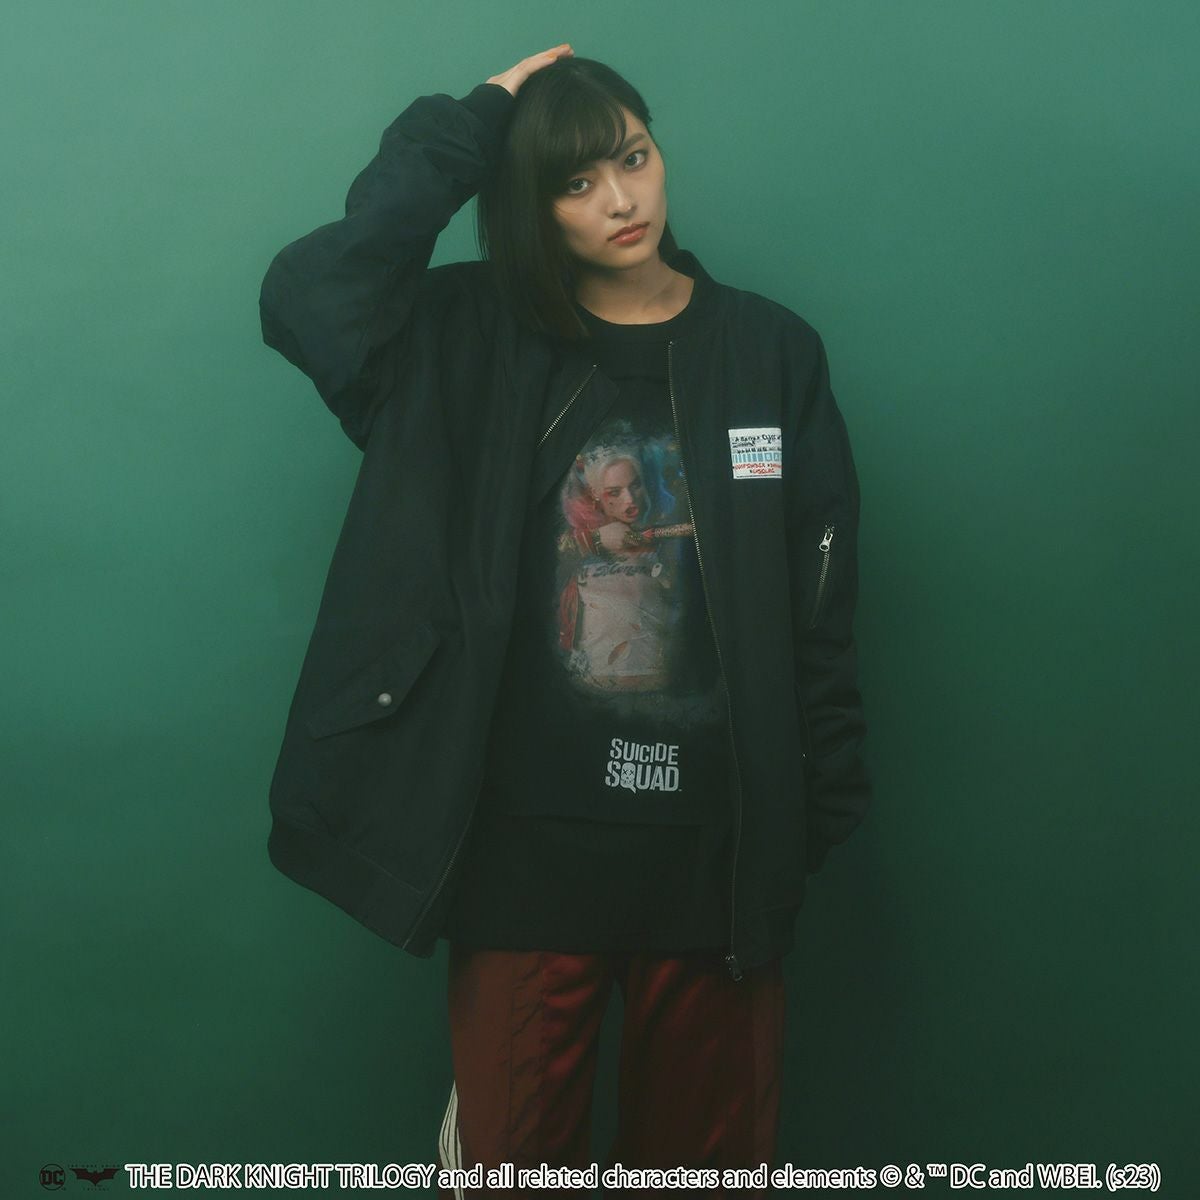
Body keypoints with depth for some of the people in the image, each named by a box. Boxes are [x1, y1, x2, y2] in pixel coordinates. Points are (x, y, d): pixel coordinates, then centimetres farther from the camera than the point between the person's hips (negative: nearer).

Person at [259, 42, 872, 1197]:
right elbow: (304, 297, -20)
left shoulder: (770, 350, 1)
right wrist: (462, 129, -13)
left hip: (713, 841, 1)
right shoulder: (473, 339, -1)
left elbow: (820, 602, 2)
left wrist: (821, 809, 0)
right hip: (524, 840, -1)